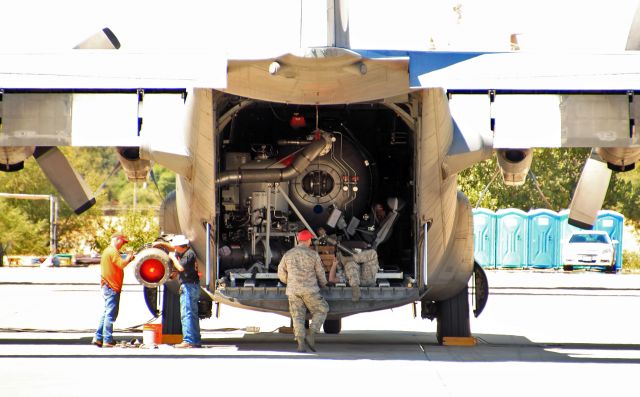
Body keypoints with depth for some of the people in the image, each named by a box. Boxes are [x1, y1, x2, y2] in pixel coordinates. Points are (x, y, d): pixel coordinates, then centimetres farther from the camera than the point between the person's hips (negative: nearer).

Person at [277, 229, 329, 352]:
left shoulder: (288, 254, 7)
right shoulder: (313, 254, -2)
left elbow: (281, 274, 13)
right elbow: (320, 273, 5)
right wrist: (323, 284, 27)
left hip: (293, 291, 3)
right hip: (310, 290, -3)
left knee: (298, 317, 7)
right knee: (321, 311, 14)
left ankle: (301, 344, -8)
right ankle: (311, 335, -3)